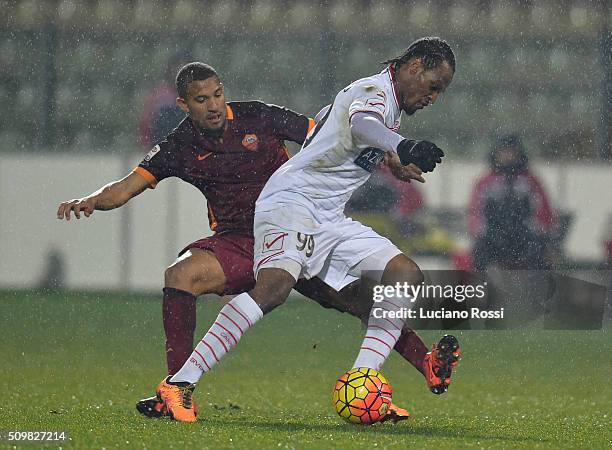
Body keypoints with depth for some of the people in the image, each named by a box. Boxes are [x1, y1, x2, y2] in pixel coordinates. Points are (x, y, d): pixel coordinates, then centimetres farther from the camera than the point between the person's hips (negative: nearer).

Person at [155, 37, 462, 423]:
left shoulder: (391, 106, 21)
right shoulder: (376, 91, -11)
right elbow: (362, 125, -38)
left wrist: (393, 163, 57)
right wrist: (403, 146, -59)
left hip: (330, 219, 10)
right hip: (292, 200, -10)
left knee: (407, 274, -2)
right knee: (276, 284, -33)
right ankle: (179, 384, -33)